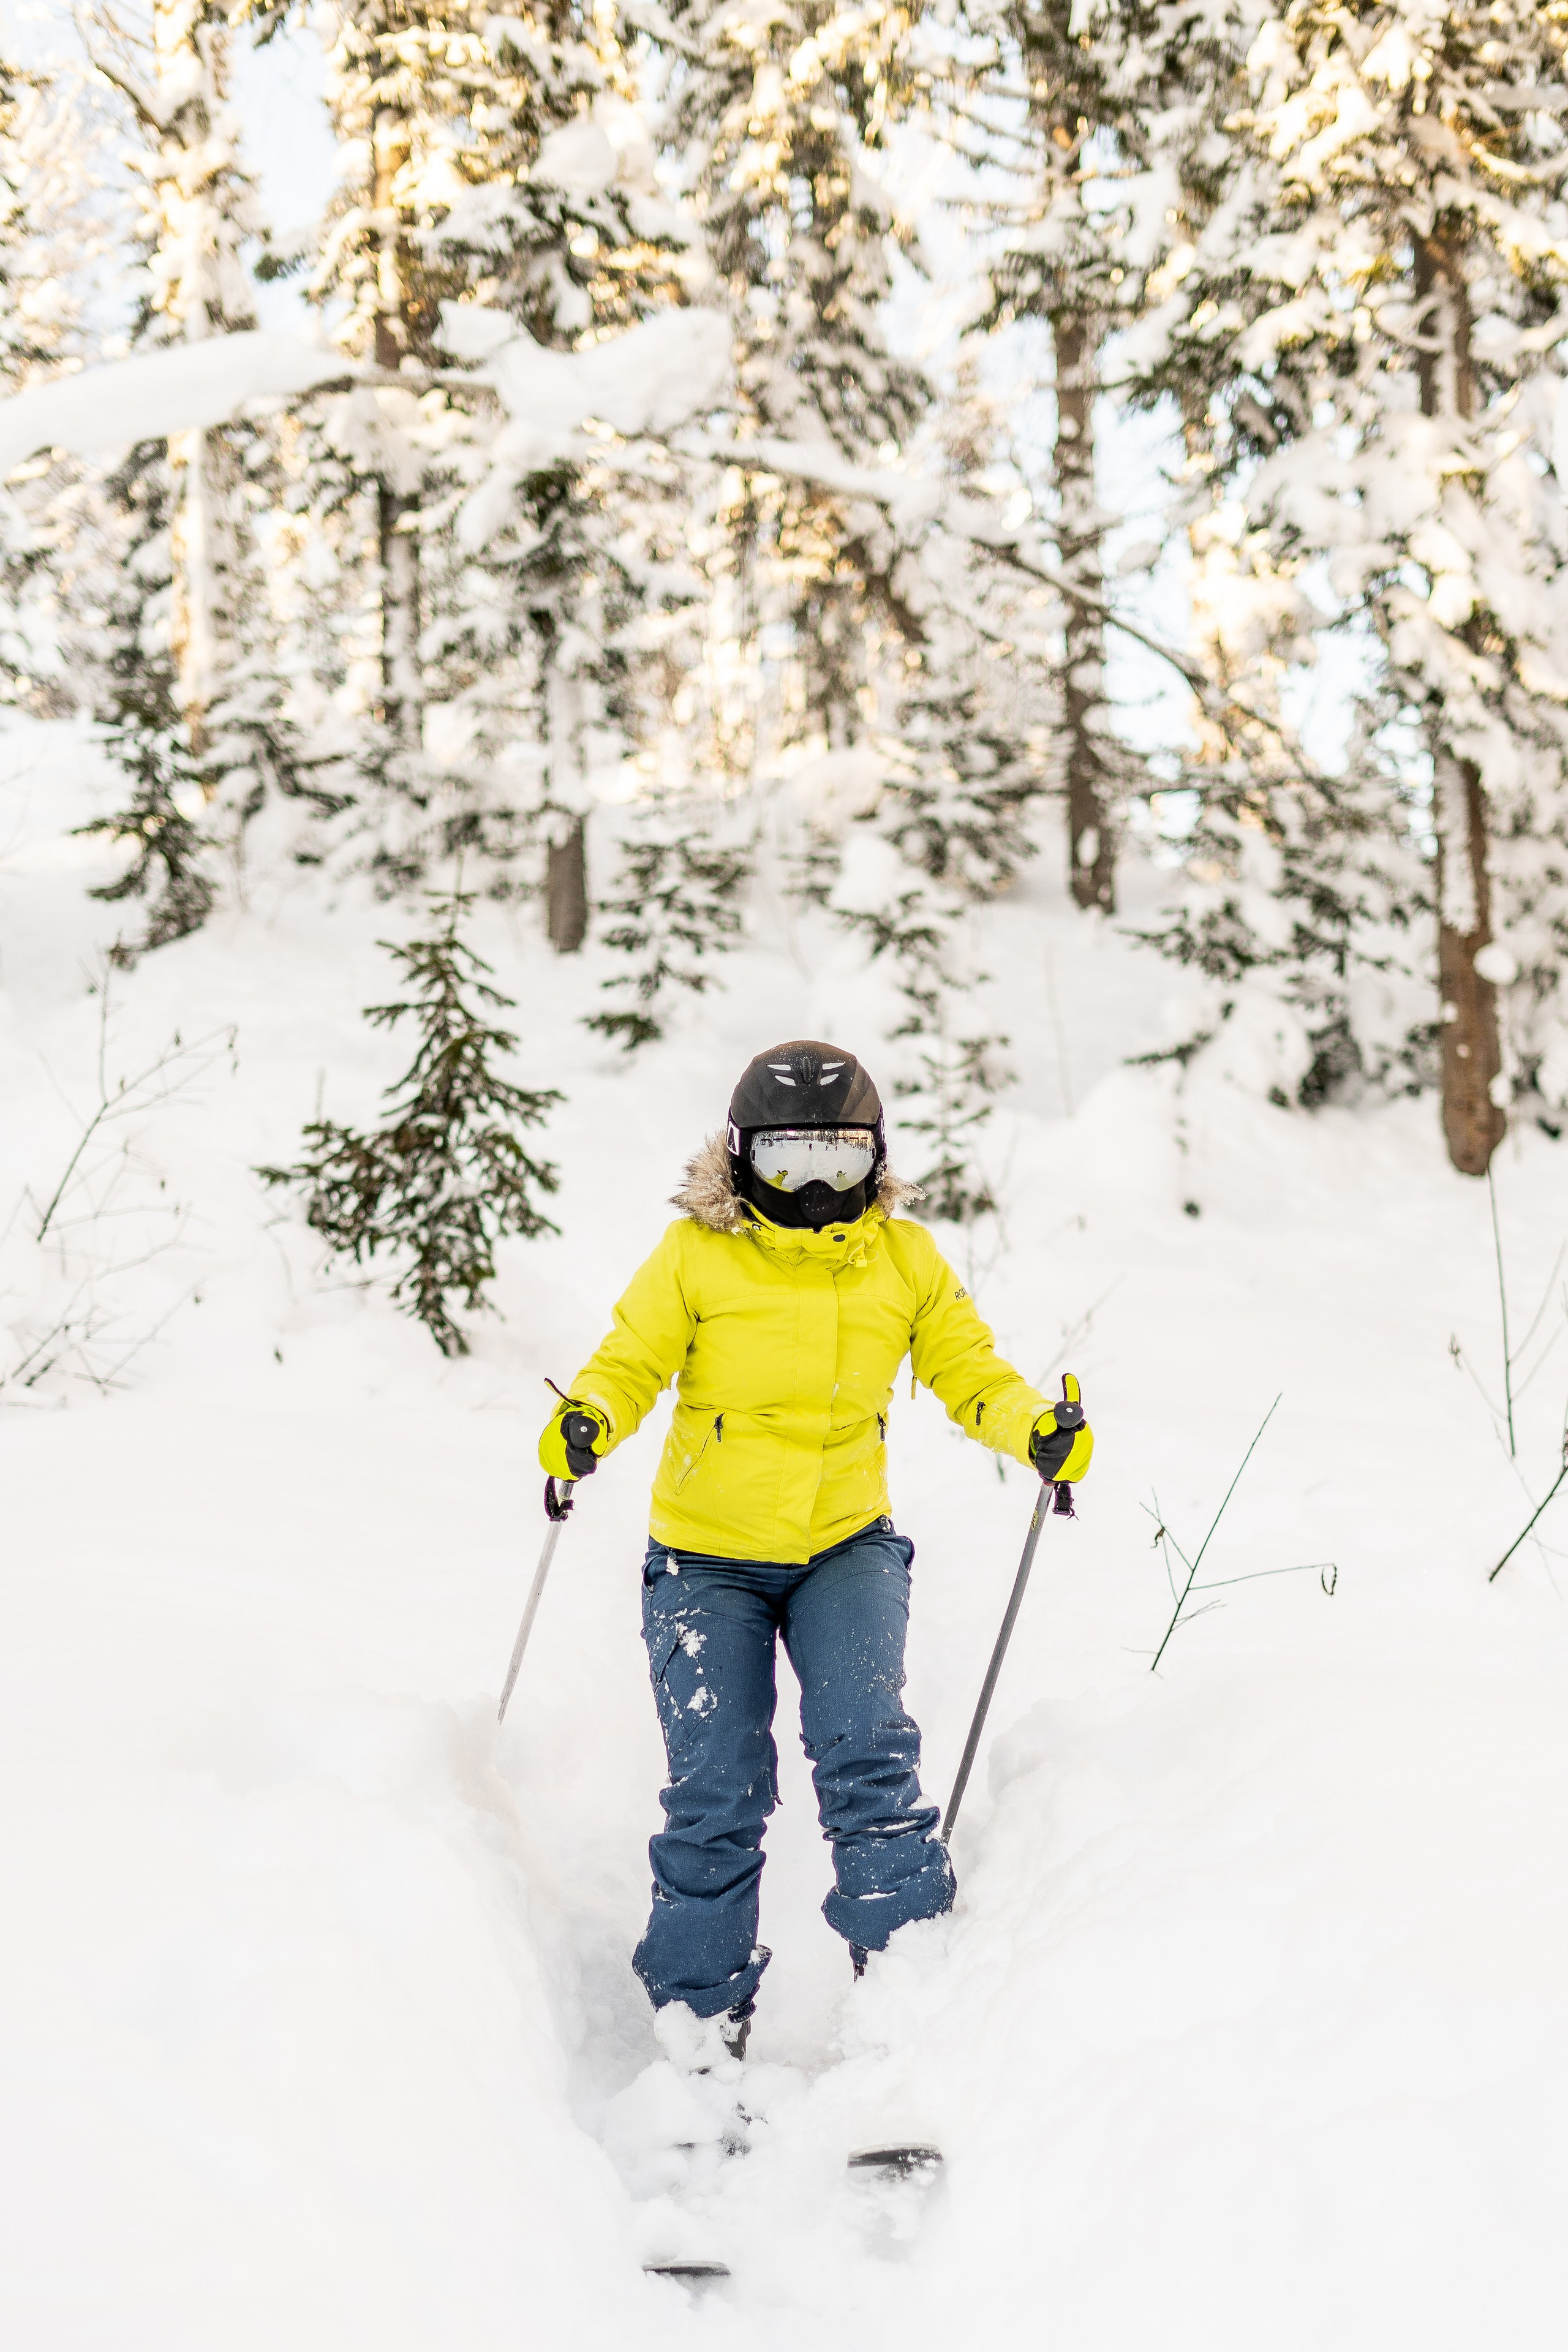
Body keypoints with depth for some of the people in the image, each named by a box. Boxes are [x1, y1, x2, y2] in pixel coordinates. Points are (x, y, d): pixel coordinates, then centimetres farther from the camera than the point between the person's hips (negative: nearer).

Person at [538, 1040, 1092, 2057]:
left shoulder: (905, 1260, 0)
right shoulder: (695, 1257, -7)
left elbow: (971, 1373, 3)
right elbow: (630, 1363, -4)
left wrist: (1038, 1430, -16)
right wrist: (588, 1421, -26)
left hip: (848, 1549, 1)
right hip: (708, 1559, -1)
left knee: (868, 1750, -19)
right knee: (717, 1793, -2)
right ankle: (701, 2021, 13)